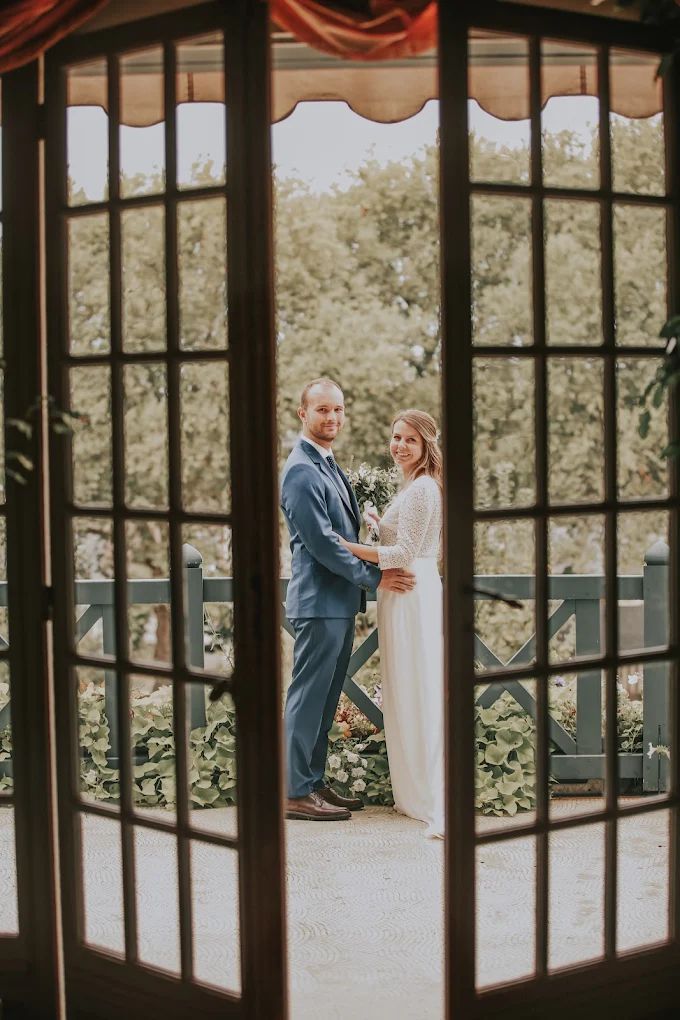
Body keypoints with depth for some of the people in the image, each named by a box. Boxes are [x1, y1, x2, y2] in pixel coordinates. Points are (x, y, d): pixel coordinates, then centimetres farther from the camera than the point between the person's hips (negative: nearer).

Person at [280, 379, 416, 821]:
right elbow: (322, 543, -19)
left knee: (325, 699, 13)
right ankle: (296, 793, 3)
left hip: (341, 602, 10)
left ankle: (313, 783, 21)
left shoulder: (330, 467, 17)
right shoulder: (302, 471, -14)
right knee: (308, 698, -4)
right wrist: (376, 578, -15)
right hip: (320, 602, -10)